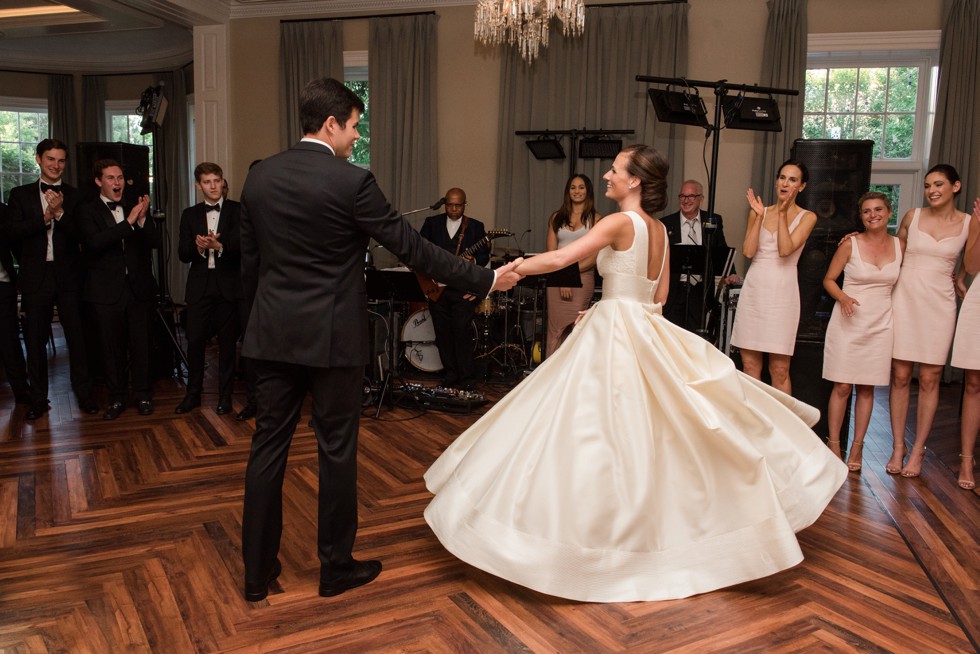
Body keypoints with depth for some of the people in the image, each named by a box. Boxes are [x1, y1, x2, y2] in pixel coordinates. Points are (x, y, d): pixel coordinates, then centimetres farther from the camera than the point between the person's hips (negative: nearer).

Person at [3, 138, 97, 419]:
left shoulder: (75, 196, 4)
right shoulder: (21, 194, 7)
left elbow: (82, 235, -6)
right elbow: (12, 232, -4)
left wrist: (60, 212, -20)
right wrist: (45, 217, -14)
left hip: (69, 277, -1)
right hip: (36, 277, 1)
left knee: (77, 338, 3)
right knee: (35, 340, 8)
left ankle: (84, 393, 14)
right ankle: (38, 399, 19)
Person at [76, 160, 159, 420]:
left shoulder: (134, 208, 10)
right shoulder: (87, 211, 0)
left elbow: (155, 241, 1)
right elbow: (95, 242, -17)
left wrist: (142, 219, -16)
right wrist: (129, 222, -20)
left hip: (138, 288, 2)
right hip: (107, 290, -2)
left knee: (141, 345, 5)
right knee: (112, 347, 6)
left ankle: (142, 395, 18)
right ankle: (116, 398, 18)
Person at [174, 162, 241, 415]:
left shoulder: (236, 210, 2)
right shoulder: (190, 215, 11)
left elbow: (241, 244, -9)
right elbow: (183, 253, 4)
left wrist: (219, 246, -26)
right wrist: (198, 247, -17)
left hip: (228, 285, -2)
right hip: (199, 286, 2)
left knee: (227, 343, 4)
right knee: (195, 340, 2)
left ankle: (225, 396, 16)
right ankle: (193, 394, 18)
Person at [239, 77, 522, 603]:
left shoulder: (260, 176, 5)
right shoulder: (351, 181, -13)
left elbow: (249, 259, 11)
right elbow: (412, 248, -12)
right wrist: (486, 280, -4)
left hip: (271, 334, 6)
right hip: (331, 337, -5)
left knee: (268, 446, 12)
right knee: (337, 450, 8)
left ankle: (257, 572, 23)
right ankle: (336, 567, 22)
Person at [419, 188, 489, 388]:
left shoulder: (476, 226, 7)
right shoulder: (432, 223, 12)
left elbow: (484, 255, 3)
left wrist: (472, 262, -18)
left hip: (463, 287, -3)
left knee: (463, 330, -9)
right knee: (442, 332, 6)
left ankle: (467, 377, -1)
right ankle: (451, 373, 17)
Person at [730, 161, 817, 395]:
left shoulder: (806, 217, 3)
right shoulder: (759, 212, 10)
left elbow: (785, 250, -13)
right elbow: (748, 251, -3)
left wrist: (782, 213, -9)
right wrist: (759, 216, -6)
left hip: (782, 292, -2)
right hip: (753, 290, 3)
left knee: (779, 370, -2)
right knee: (750, 365, 5)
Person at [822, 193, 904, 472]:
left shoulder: (900, 246, 5)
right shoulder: (850, 244, -4)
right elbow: (829, 279, 1)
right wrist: (843, 297, -17)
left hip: (880, 324, 3)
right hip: (848, 321, -3)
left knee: (867, 387, 7)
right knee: (842, 386, -2)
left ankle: (857, 447, 16)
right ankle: (833, 444, 9)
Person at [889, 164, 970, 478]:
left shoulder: (968, 223, 3)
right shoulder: (912, 216, 4)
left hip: (939, 304, 0)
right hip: (905, 299, 0)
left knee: (929, 380, 3)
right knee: (900, 376, 1)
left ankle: (918, 451, 13)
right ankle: (898, 447, 11)